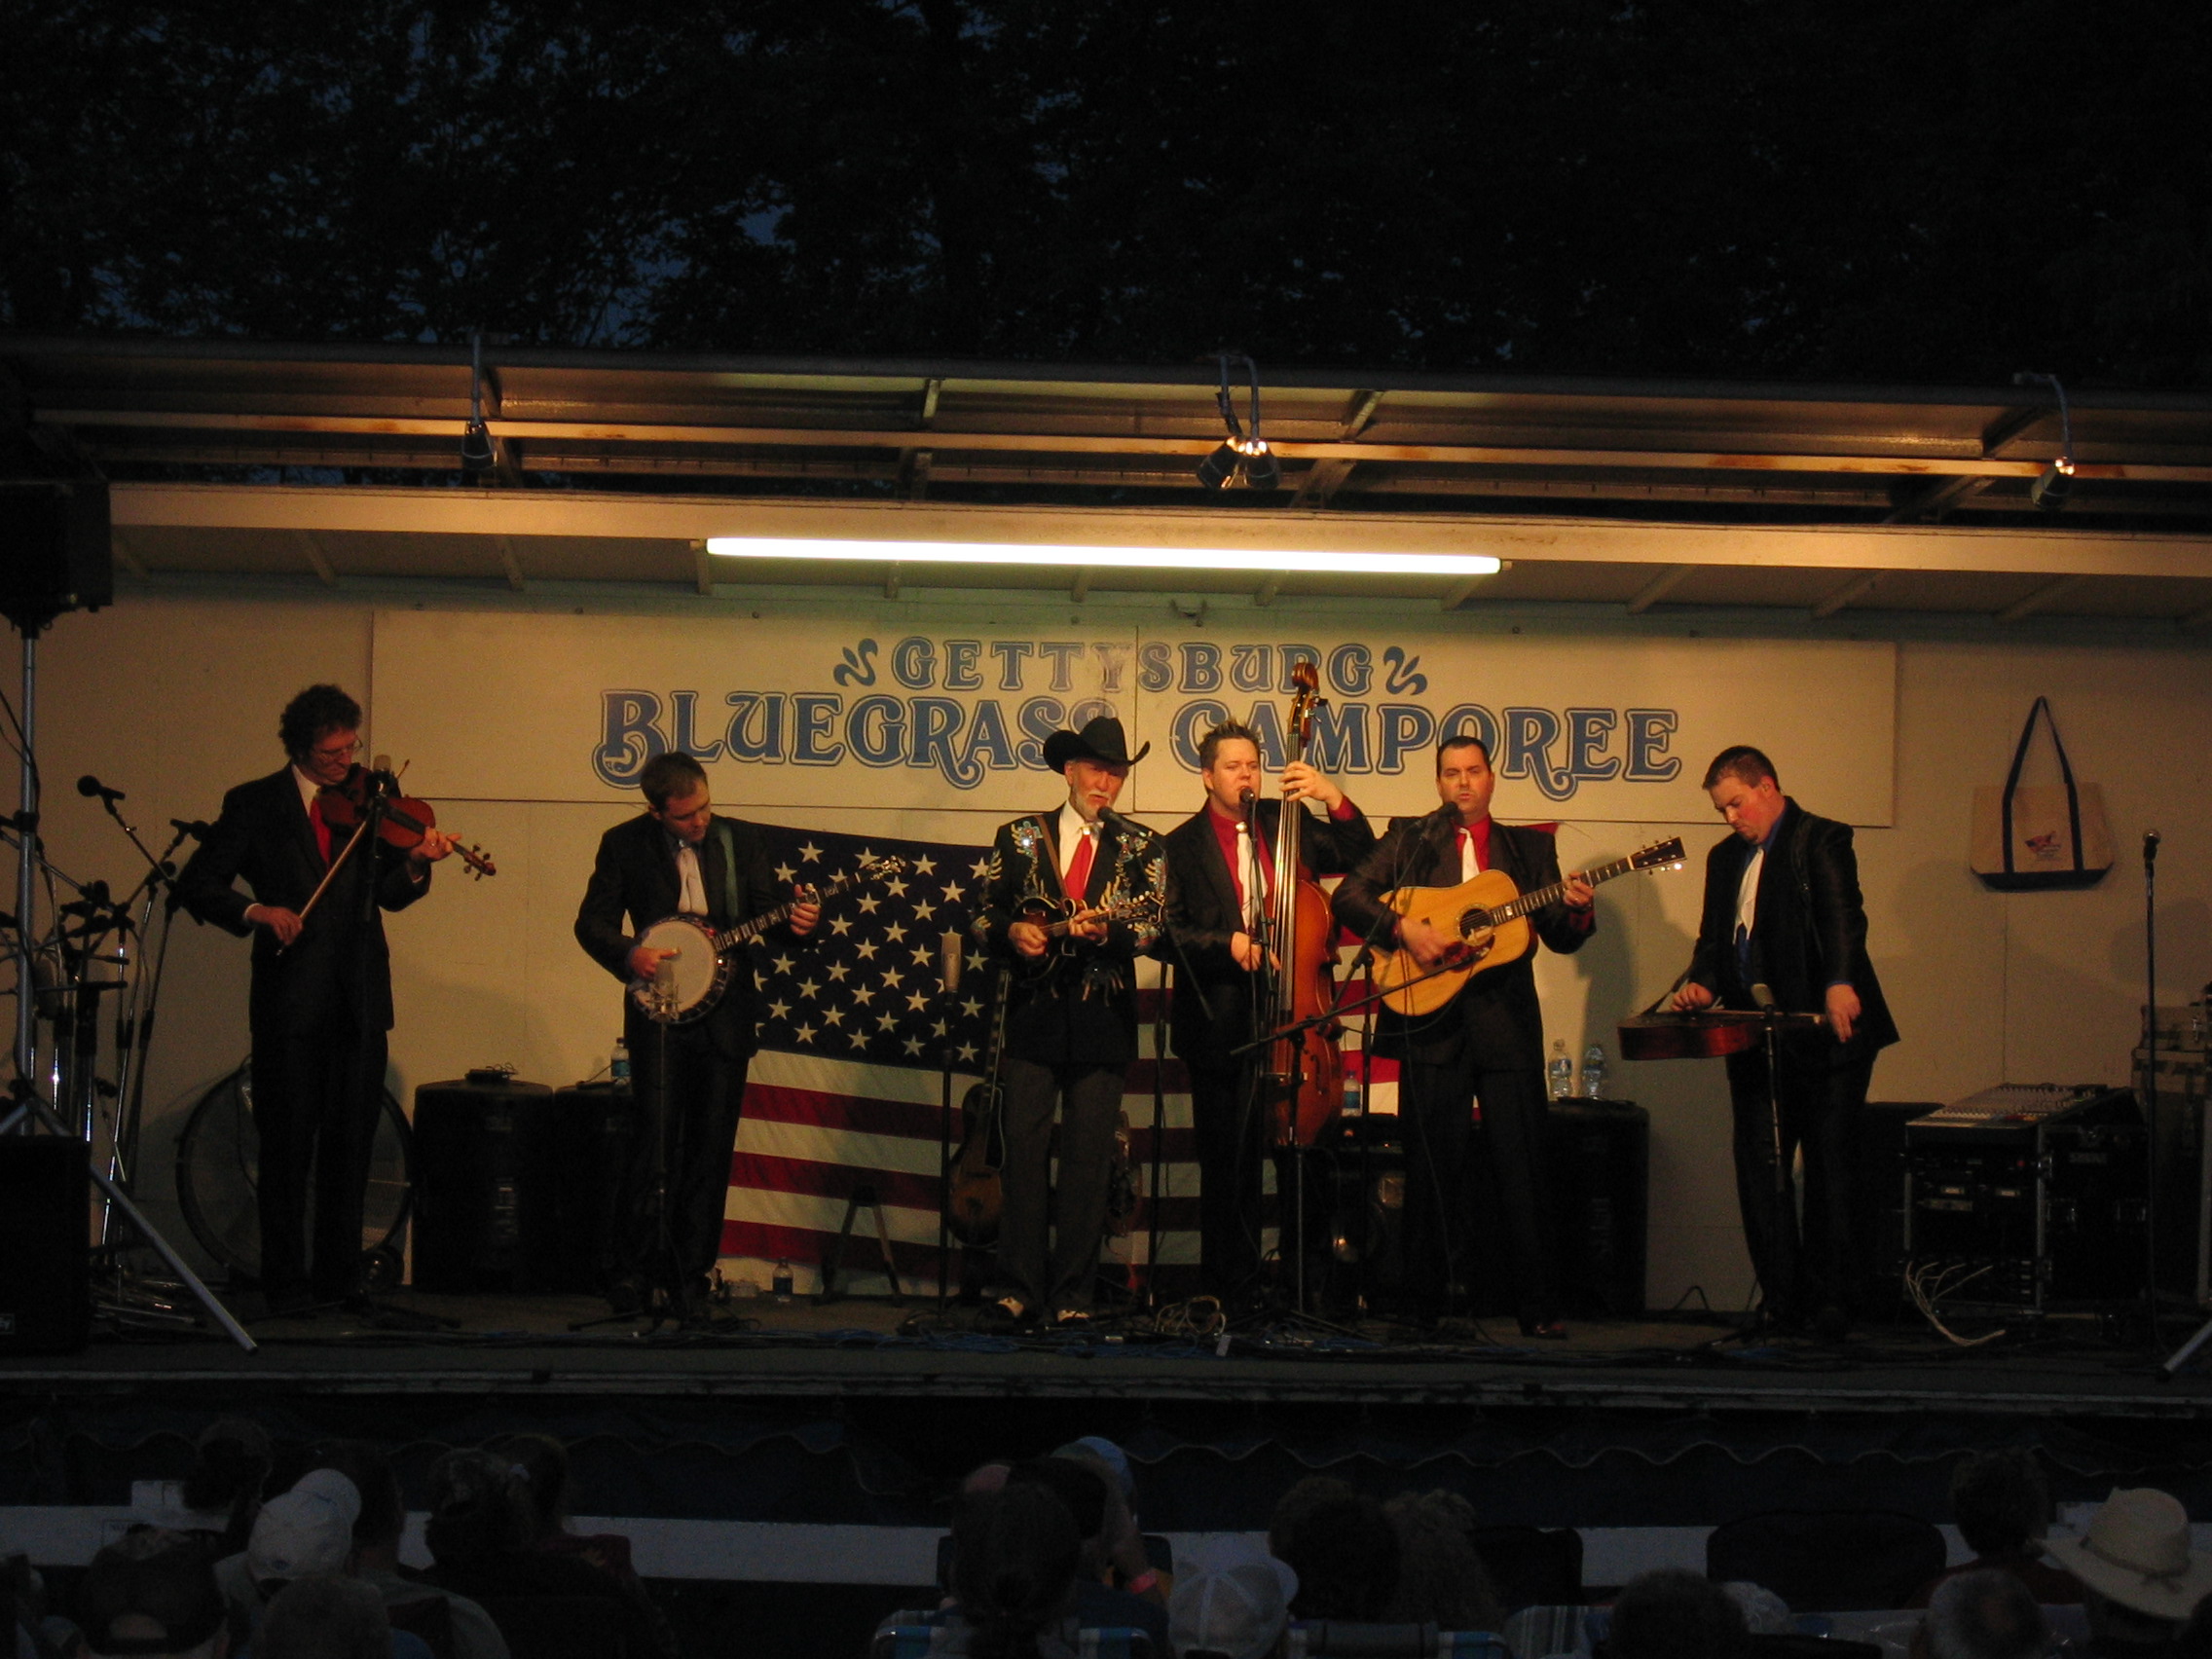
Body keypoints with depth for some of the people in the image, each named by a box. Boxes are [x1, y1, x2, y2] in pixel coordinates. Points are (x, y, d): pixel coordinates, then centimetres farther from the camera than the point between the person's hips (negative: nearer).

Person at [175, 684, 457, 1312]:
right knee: (287, 1144, 0)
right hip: (290, 998, -3)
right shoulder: (254, 805, 2)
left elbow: (387, 894, 2)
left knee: (351, 1141, 6)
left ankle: (339, 1276, 14)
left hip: (359, 1000, 3)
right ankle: (285, 1280, 6)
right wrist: (255, 912, -17)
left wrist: (415, 863, -19)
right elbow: (196, 885, -1)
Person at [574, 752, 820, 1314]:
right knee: (655, 1138, -10)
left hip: (725, 1013, 3)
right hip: (659, 1013, -2)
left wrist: (793, 922, -15)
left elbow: (765, 913, 8)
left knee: (711, 1148, 4)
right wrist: (629, 954, -17)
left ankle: (689, 1274, 11)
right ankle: (628, 1272, 0)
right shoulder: (625, 844, 1)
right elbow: (592, 922, 2)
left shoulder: (741, 840, 7)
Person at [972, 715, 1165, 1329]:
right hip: (1033, 1018, 0)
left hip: (1104, 1024, 0)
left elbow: (1152, 925, -2)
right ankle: (1018, 1289, -2)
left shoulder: (1139, 847, 9)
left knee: (1088, 1159, -1)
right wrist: (1011, 933, -10)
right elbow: (981, 915, 11)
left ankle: (1072, 1295, 3)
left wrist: (1106, 933, -21)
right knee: (1023, 1152, -5)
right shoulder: (1019, 838, 11)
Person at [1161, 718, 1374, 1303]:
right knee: (1227, 1163, 0)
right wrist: (1227, 943, -17)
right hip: (1221, 1025, -2)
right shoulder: (1184, 845, 4)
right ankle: (1226, 1289, 7)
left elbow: (1361, 857, 6)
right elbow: (1169, 934, -2)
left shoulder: (1285, 821, 12)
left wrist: (1334, 800, -8)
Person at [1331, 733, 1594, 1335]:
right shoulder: (1409, 838, 11)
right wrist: (1404, 929, -15)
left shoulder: (1529, 847, 15)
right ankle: (1429, 1305, 9)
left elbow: (1559, 938, 11)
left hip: (1507, 1020, 1)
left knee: (1522, 1168, -2)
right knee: (1434, 1168, 2)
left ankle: (1539, 1309, 1)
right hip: (1432, 1020, -1)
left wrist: (1578, 912, -11)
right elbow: (1348, 896, -1)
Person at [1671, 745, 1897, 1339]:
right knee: (1758, 1169, 3)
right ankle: (1780, 1297, 9)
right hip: (1755, 1039, 7)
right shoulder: (1725, 858, 19)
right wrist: (1702, 984, -1)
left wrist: (1839, 984, -37)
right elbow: (1713, 939, 21)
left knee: (1828, 1167, -3)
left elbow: (1843, 915, -19)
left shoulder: (1822, 840, -4)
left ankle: (1829, 1300, 1)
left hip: (1825, 1037, -7)